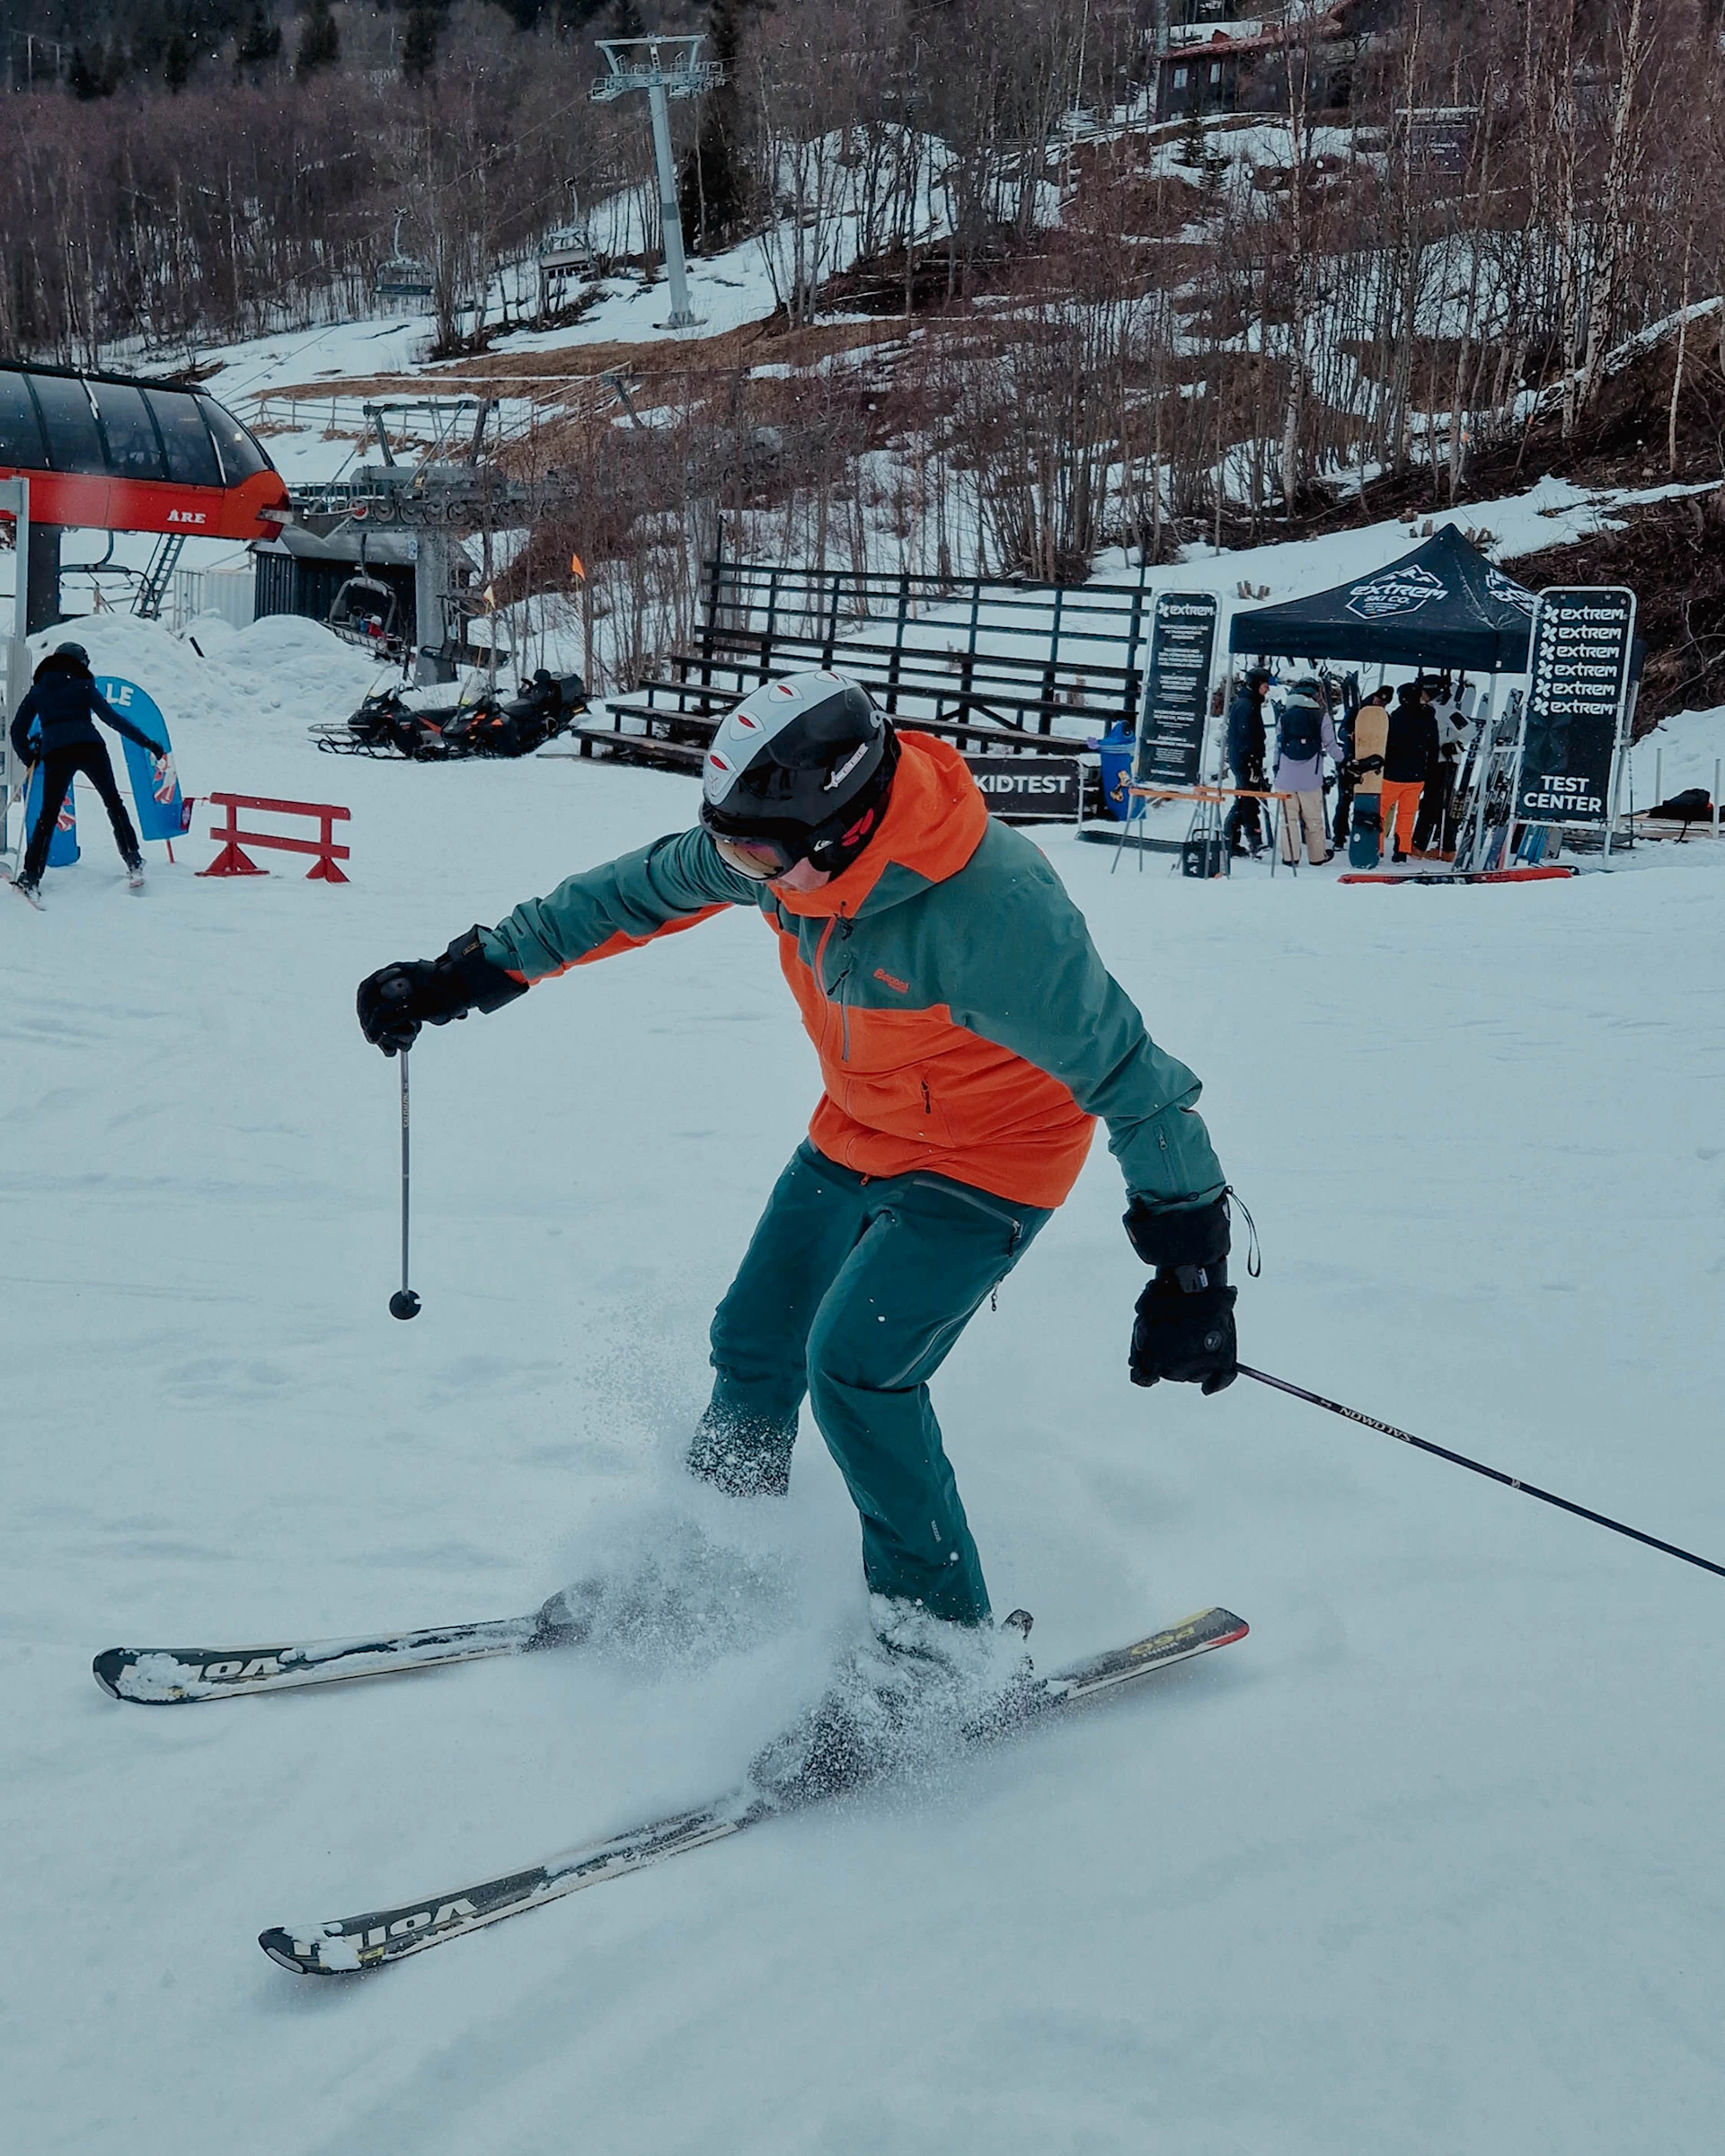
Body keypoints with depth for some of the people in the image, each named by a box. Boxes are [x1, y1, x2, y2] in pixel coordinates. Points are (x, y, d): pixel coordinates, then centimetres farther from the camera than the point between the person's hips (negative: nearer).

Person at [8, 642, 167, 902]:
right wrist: (146, 742, 1)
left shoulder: (37, 690, 19)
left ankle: (31, 875, -5)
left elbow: (17, 729, 15)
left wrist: (28, 757, 29)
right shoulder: (82, 685, 11)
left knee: (47, 816, 6)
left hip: (55, 753, 2)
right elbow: (111, 718, 1)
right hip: (90, 749, -2)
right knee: (113, 803, 11)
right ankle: (133, 863, 1)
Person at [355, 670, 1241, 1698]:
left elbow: (1127, 1075, -29)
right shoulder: (805, 841, -17)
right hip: (857, 1137, 7)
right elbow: (645, 890, -1)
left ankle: (946, 1633, 0)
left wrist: (1191, 1263, -26)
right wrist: (471, 972, 1)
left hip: (986, 1160, -7)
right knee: (755, 1341, 10)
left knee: (854, 1364, -19)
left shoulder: (991, 918, -38)